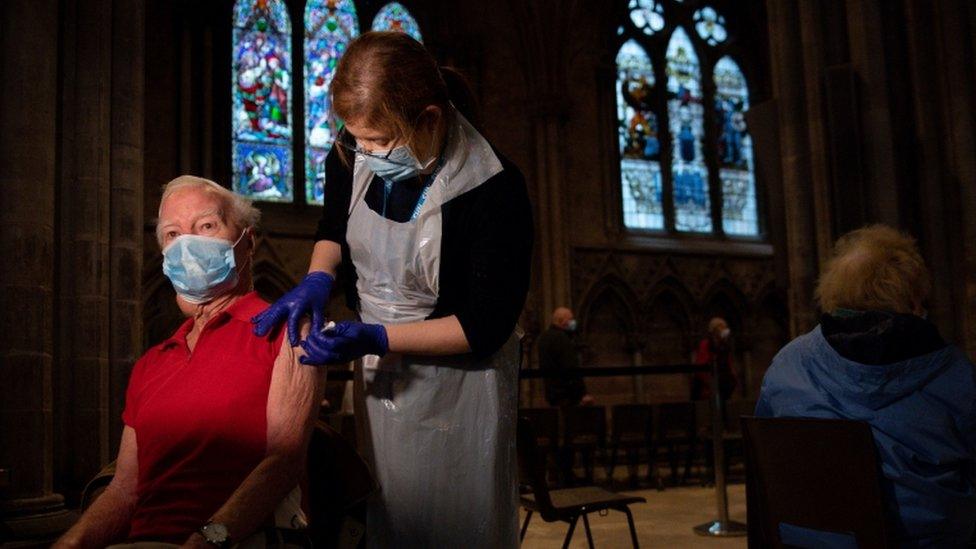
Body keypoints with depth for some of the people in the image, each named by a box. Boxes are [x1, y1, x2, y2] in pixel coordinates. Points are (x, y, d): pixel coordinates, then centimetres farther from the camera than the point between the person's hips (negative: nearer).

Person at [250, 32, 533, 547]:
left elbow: (487, 324, -21)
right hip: (377, 374, 5)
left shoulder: (494, 190, -24)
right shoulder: (352, 158, -9)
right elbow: (333, 225, 13)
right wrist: (317, 277, -9)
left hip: (457, 381, -5)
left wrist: (375, 338, -27)